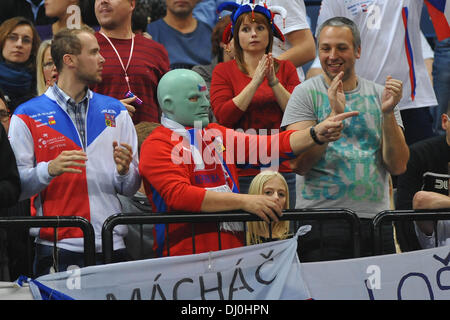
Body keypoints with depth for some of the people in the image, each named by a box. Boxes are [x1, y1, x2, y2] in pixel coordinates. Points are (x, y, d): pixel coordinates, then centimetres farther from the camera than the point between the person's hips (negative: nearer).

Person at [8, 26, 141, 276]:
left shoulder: (116, 112, 13)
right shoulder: (27, 117, 2)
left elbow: (131, 188, 12)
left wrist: (124, 170, -9)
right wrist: (50, 169, -20)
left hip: (111, 246, 3)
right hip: (57, 247, -3)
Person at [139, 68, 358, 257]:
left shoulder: (215, 134, 22)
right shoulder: (157, 145, 0)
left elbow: (265, 147, 14)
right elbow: (180, 195, -14)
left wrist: (316, 135, -1)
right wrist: (244, 201, -19)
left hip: (234, 250, 7)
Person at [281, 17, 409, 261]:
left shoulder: (380, 95, 11)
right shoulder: (306, 93, 2)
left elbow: (398, 166, 2)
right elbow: (299, 164, -10)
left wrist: (388, 113, -10)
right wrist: (334, 115, -18)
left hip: (375, 218, 3)